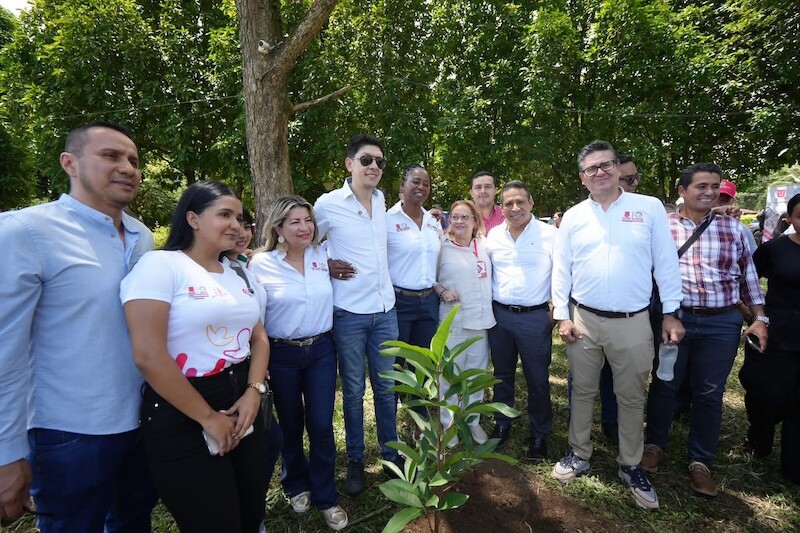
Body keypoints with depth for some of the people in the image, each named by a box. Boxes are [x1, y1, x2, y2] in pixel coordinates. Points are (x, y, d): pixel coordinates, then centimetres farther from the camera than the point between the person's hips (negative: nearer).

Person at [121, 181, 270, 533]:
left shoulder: (236, 274, 11)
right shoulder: (161, 265, -12)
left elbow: (259, 338, 12)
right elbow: (148, 356, -20)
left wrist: (254, 392, -6)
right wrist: (207, 417, -13)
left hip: (242, 404, 7)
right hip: (183, 418, -7)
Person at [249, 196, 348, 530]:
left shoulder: (324, 256, -3)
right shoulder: (260, 263, -10)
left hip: (321, 350, 2)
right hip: (282, 355, -1)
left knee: (321, 425, 4)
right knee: (290, 426, 16)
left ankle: (325, 497, 26)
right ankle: (297, 485, 42)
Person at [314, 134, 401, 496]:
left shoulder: (381, 200, 7)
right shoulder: (328, 204, -8)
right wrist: (327, 267, -7)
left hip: (385, 309, 4)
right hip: (349, 313, -4)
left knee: (387, 386, 14)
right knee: (354, 389, 10)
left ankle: (390, 452, 33)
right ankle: (355, 460, 30)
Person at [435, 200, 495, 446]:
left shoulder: (484, 246, 7)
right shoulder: (443, 248, -5)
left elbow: (493, 276, 17)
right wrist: (443, 291, -17)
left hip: (482, 320, 4)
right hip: (453, 322, -4)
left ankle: (473, 421, 34)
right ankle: (448, 424, 24)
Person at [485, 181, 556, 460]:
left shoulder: (550, 234, -7)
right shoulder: (493, 236, 4)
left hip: (535, 317, -3)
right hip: (499, 315, 4)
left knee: (537, 379, 8)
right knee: (502, 374, 17)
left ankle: (540, 434, 28)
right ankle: (502, 423, 35)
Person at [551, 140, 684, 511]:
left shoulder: (650, 208, 0)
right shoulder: (573, 217, 3)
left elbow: (666, 264, 2)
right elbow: (561, 269, 2)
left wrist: (671, 313, 0)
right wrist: (562, 316, -3)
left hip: (633, 323, -1)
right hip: (584, 319, 1)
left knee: (631, 397, 13)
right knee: (582, 392, 14)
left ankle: (631, 466, 32)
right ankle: (579, 455, 32)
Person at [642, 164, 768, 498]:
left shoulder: (733, 228, 7)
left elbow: (748, 275, 12)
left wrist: (759, 318, 6)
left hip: (722, 323, 2)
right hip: (674, 318, -2)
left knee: (709, 393, 10)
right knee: (664, 385, 10)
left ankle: (700, 461, 27)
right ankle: (655, 444, 30)